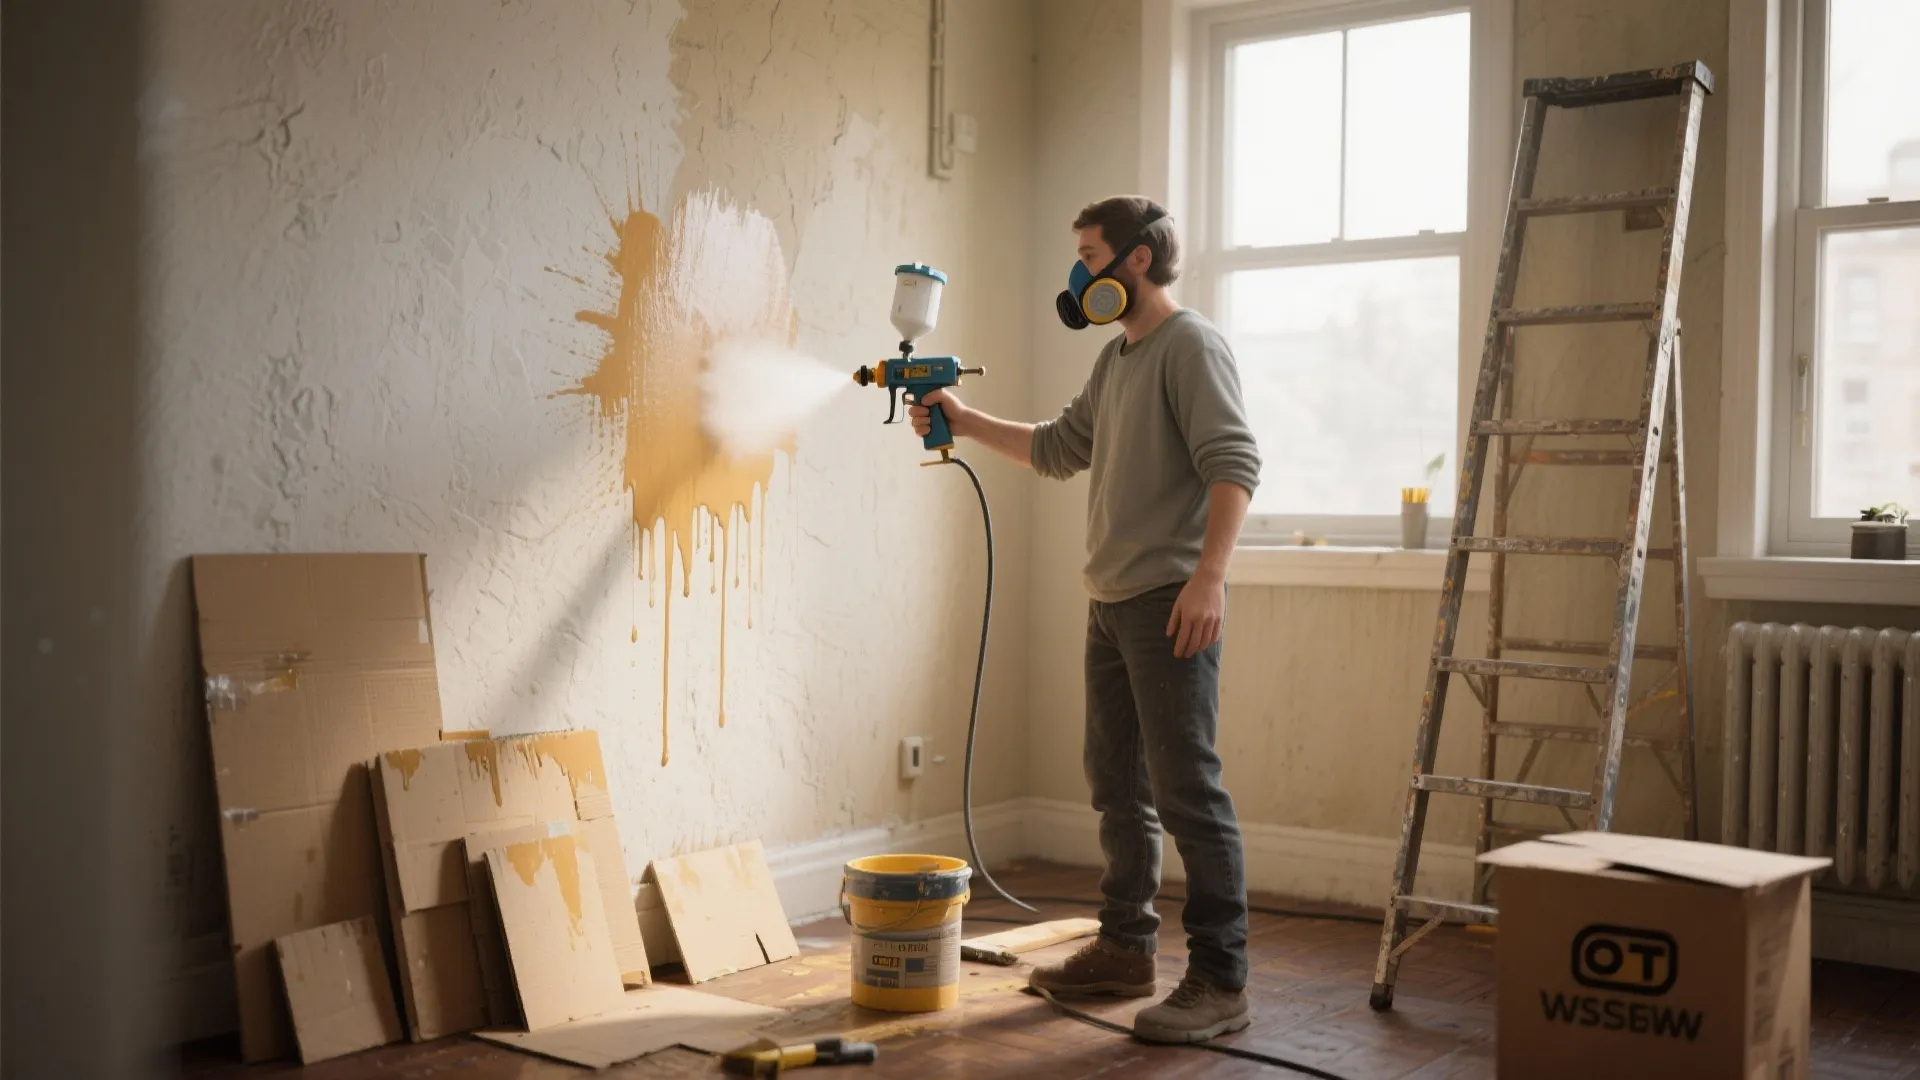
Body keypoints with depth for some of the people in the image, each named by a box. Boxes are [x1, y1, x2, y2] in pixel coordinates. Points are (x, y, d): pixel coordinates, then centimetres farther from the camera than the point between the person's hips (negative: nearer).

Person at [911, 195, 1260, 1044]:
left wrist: (1209, 575, -27)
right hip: (1111, 601, 10)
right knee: (1116, 783, 15)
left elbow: (1233, 461, -18)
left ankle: (1219, 981, -3)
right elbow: (1059, 450, 27)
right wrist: (964, 421, 19)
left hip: (1169, 602, -9)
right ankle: (1126, 949, 27)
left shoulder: (1190, 345, -8)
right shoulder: (1115, 360, 19)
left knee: (1186, 788, -9)